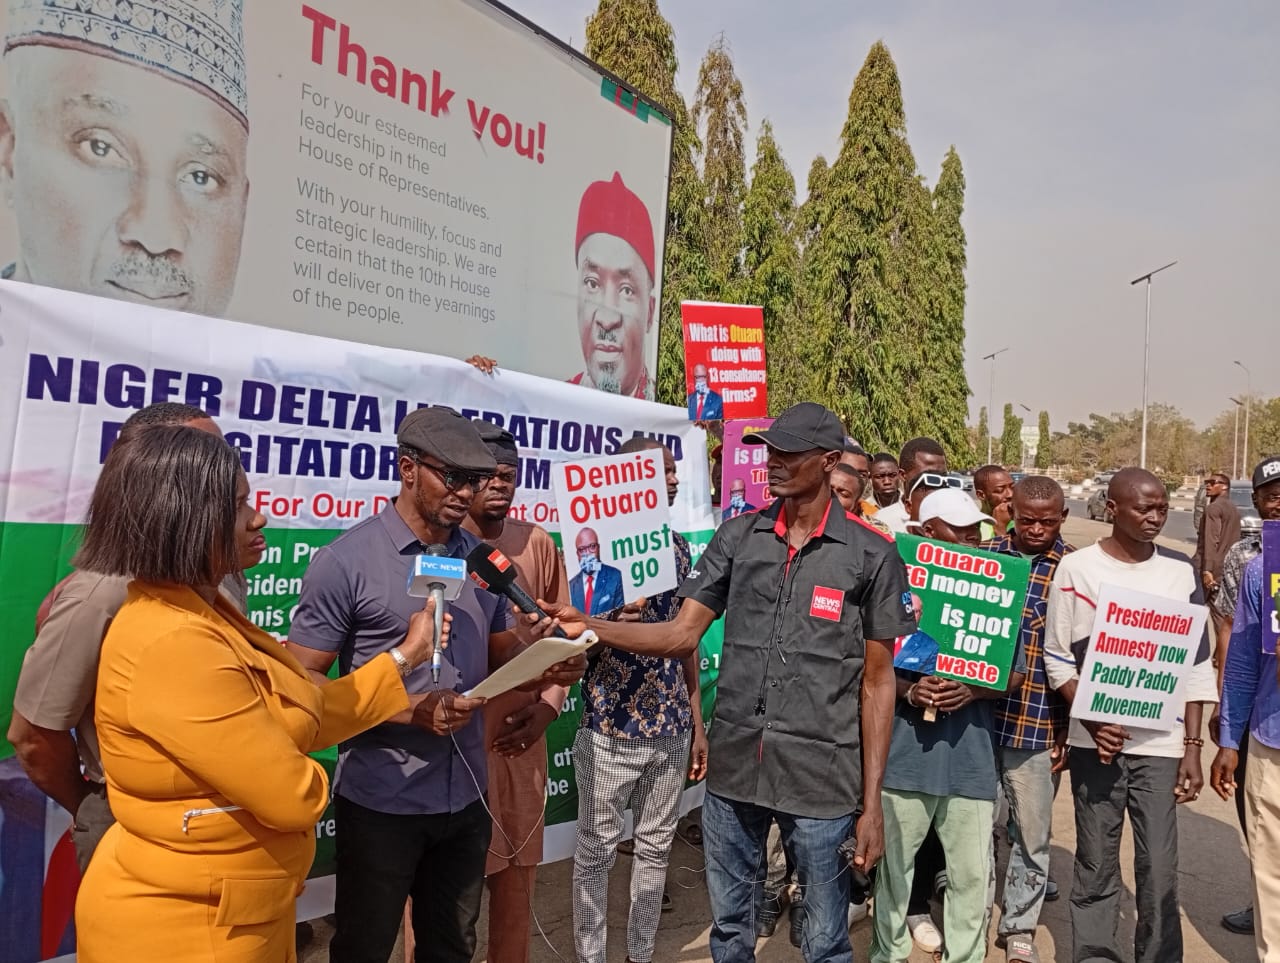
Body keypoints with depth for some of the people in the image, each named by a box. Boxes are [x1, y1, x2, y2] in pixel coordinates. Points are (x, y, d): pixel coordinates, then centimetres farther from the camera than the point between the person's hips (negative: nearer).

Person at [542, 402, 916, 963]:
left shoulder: (871, 555, -5)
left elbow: (877, 680, -2)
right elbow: (681, 635, 1)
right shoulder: (737, 536, 3)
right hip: (733, 769, 3)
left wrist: (871, 802, -4)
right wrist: (588, 627, -14)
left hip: (822, 779, -3)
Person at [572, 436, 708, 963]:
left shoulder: (678, 545, 7)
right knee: (597, 849, 9)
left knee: (655, 846, 16)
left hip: (671, 727, 5)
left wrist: (697, 722, 12)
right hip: (610, 727, -5)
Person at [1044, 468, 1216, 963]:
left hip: (1161, 742, 1)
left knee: (1160, 869, 3)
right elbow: (1058, 656, 0)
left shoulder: (1180, 570, 4)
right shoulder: (1077, 567, -2)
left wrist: (1193, 747, 1)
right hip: (1096, 740, -1)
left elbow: (1196, 666, 6)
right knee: (1096, 867, 7)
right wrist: (1090, 720, -13)